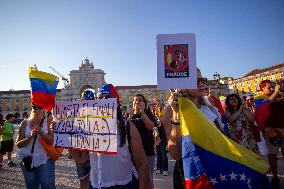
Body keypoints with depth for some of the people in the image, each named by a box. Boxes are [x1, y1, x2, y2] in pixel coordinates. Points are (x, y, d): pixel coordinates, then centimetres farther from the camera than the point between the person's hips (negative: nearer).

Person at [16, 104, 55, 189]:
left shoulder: (48, 121, -3)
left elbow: (53, 141, -11)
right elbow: (18, 144, 1)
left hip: (45, 160, -3)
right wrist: (30, 137, -16)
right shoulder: (25, 123, 3)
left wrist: (41, 133, -26)